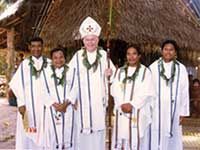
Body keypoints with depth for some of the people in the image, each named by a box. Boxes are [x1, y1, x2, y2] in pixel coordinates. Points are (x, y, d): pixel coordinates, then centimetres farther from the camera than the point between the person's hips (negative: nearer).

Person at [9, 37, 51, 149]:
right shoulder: (24, 64, 3)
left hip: (45, 105, 1)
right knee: (28, 135, 0)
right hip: (29, 105, 0)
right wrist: (21, 104, -8)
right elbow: (17, 84, -1)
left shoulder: (49, 64, 4)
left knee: (45, 134, 1)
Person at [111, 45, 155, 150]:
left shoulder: (145, 72, 3)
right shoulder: (120, 71, 13)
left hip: (138, 112, -3)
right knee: (120, 140, 2)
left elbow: (146, 93, -5)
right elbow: (115, 90, 5)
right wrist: (122, 104, -11)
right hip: (121, 112, 3)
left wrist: (132, 104, -14)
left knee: (136, 141, -7)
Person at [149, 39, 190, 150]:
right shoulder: (153, 67, -1)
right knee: (156, 139, 1)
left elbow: (184, 91, 3)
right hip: (156, 110, -1)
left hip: (173, 110, 1)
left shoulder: (181, 69, 2)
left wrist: (183, 112, 0)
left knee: (172, 141, 5)